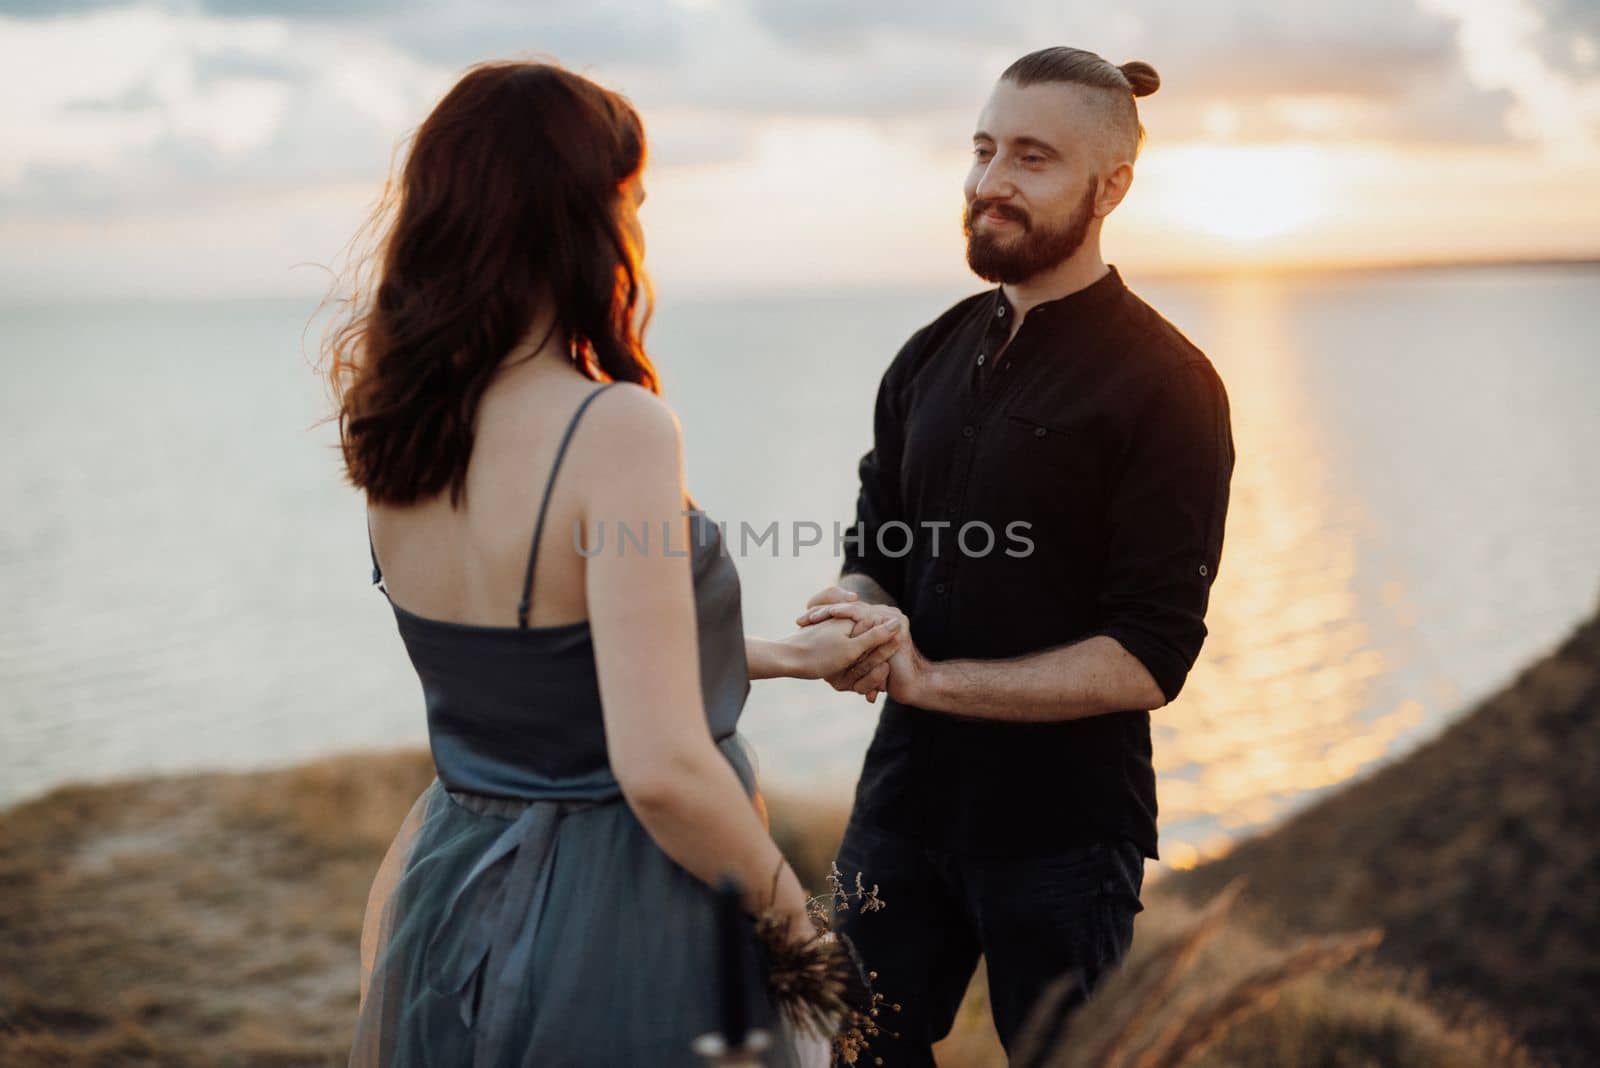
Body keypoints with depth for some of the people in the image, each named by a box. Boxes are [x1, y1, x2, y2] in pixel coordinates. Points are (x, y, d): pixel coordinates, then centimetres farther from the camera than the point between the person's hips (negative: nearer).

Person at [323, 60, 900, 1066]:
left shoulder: (401, 435, 0)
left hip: (450, 898, 7)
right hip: (609, 923, -7)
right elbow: (661, 768, -28)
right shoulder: (619, 429, -24)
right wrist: (786, 903, -11)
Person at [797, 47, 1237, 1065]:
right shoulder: (932, 357, 8)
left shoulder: (1164, 384, -12)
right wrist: (858, 609, -12)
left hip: (1061, 830, -5)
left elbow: (1147, 660, -16)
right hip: (906, 793, 6)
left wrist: (931, 678, -20)